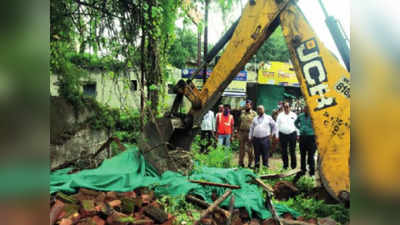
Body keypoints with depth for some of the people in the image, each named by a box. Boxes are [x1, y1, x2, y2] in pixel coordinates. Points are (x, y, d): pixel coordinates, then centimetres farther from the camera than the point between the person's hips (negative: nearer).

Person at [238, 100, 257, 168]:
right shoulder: (242, 112, 13)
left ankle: (250, 164, 10)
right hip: (242, 132, 4)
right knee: (241, 147, 9)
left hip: (250, 132, -4)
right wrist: (238, 131, 11)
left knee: (250, 149, 0)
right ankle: (241, 163, 17)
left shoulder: (254, 113, -1)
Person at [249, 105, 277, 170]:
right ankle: (256, 167, 14)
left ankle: (265, 166, 5)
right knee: (256, 154, 6)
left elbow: (274, 126, 14)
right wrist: (250, 137, 10)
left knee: (265, 154, -3)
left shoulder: (268, 118, 8)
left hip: (265, 138, -3)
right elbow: (251, 128, 16)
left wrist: (271, 134, 8)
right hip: (256, 138, 3)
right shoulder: (255, 118, 16)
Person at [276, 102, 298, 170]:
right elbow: (277, 125, 9)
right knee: (283, 151, 5)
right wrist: (277, 135, 3)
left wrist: (297, 135, 2)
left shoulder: (294, 115, 9)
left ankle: (293, 165, 11)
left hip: (292, 134, -1)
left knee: (292, 150, 0)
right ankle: (285, 165, 16)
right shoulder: (280, 115, 11)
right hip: (283, 135, 1)